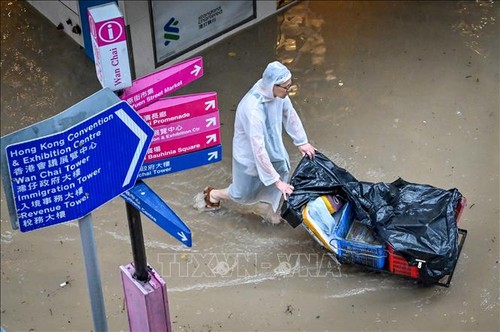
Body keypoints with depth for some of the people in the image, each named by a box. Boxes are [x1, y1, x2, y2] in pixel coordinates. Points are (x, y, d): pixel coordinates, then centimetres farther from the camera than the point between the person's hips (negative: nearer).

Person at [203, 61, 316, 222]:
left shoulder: (277, 93, -21)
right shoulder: (253, 109, -43)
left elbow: (290, 114, 2)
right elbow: (258, 150, -38)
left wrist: (301, 141, 9)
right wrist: (276, 180, -32)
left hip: (272, 147, 6)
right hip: (250, 155, -6)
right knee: (243, 193, 17)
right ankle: (212, 195, 47)